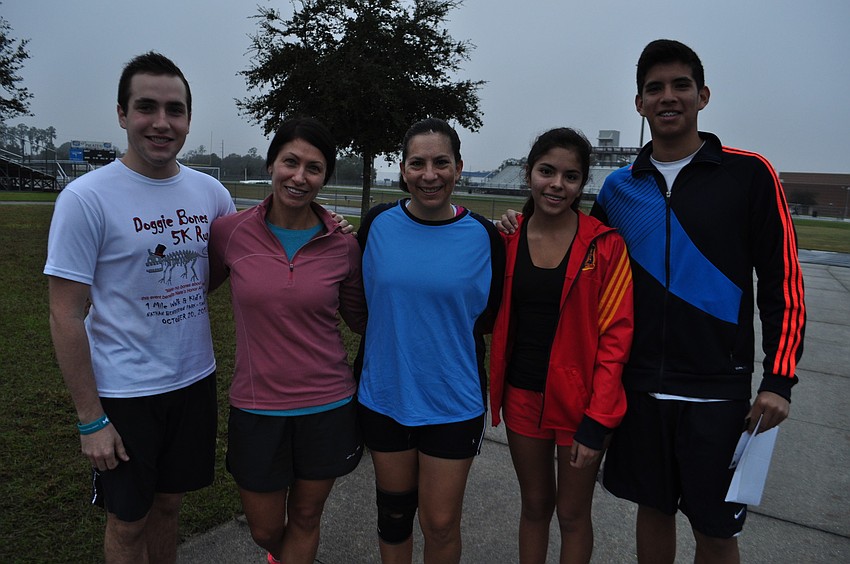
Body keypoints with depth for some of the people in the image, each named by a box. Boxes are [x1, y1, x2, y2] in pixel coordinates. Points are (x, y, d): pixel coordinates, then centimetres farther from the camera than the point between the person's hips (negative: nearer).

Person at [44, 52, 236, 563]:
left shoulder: (210, 191, 0)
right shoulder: (86, 198, -14)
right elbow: (66, 316, -12)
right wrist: (90, 419, -11)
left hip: (195, 380, 4)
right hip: (124, 393, -4)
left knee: (169, 503, 21)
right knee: (128, 520, 13)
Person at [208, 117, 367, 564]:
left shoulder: (343, 244, -7)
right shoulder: (231, 231, -9)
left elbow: (361, 318, 7)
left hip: (327, 406, 0)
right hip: (257, 407, 1)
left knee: (305, 518, 19)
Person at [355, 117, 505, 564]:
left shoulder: (483, 236, -8)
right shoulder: (377, 224, -5)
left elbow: (490, 318, 2)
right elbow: (357, 301, 7)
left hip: (453, 403, -1)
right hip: (383, 395, 2)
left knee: (440, 524, 11)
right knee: (393, 511, 20)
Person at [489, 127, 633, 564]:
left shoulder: (605, 245, -11)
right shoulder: (506, 239, -1)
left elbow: (615, 335, -12)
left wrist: (596, 421, -14)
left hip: (579, 399, -2)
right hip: (522, 395, 3)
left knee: (573, 513, 14)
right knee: (534, 505, 19)